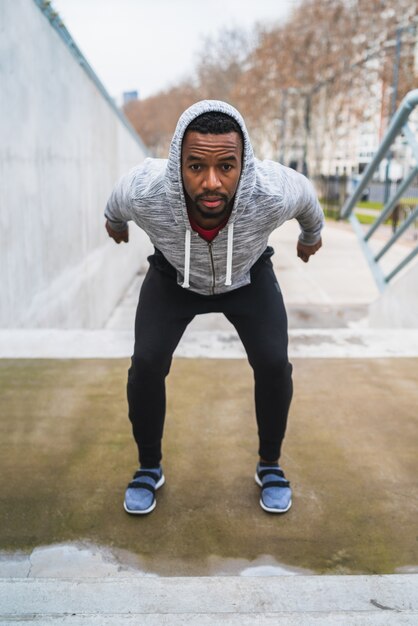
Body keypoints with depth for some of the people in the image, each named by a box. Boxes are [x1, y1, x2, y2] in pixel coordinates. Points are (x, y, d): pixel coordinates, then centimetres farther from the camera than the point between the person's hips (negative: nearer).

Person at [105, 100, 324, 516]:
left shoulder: (273, 192, -40)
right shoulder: (144, 191, -39)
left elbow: (304, 194, -13)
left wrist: (311, 233, 8)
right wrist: (114, 220, 11)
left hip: (248, 274, 0)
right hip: (173, 275, 0)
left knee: (273, 364, -13)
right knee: (146, 364, -13)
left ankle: (269, 465, 14)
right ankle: (149, 467, 12)